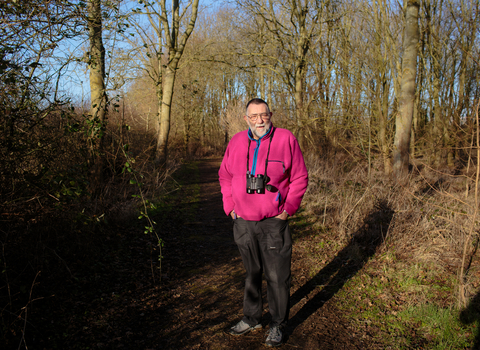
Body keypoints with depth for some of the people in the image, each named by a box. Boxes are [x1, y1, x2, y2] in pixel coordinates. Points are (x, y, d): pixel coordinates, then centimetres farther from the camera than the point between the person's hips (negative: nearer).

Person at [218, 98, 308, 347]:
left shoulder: (286, 139, -5)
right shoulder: (236, 142, 5)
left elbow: (300, 177, -2)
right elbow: (225, 176, 14)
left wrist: (287, 209, -7)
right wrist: (231, 207, 5)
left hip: (274, 223, -3)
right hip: (243, 223, 4)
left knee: (277, 276, 4)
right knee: (251, 273, 17)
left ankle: (278, 325, 23)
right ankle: (251, 318, 35)